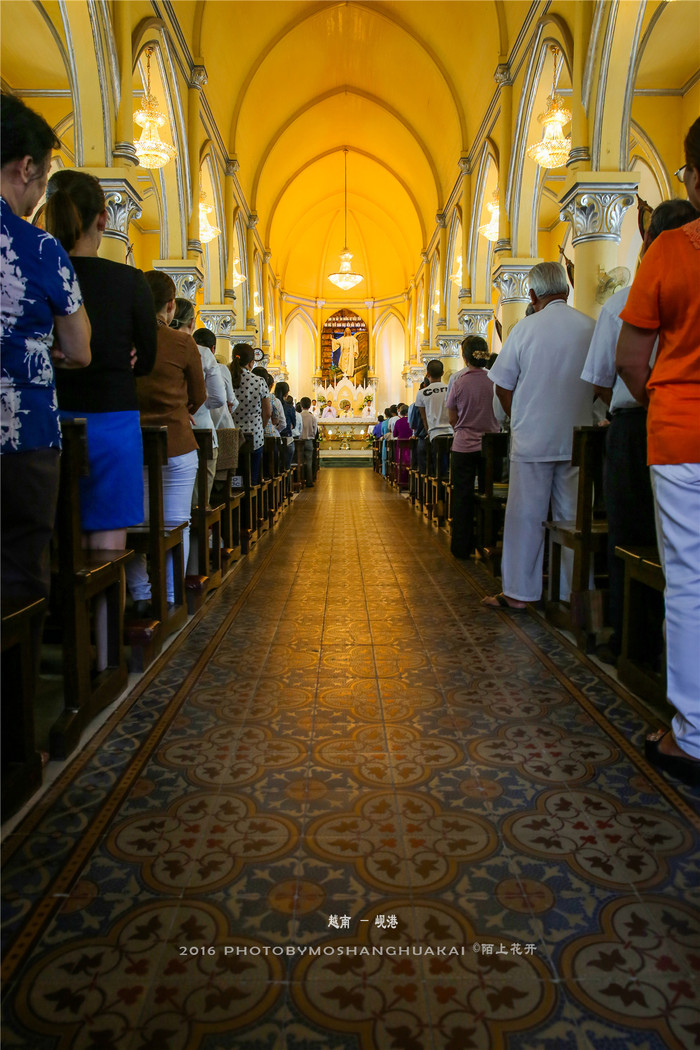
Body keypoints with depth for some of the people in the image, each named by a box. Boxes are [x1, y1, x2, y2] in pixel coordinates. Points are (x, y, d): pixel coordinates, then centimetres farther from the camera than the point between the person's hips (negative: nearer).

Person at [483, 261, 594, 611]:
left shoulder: (526, 327, -4)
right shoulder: (590, 327, 1)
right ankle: (574, 592, 13)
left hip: (532, 438, -2)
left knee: (525, 514, 4)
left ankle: (518, 592, 10)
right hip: (577, 437, 2)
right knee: (573, 516, 7)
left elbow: (502, 386, 1)